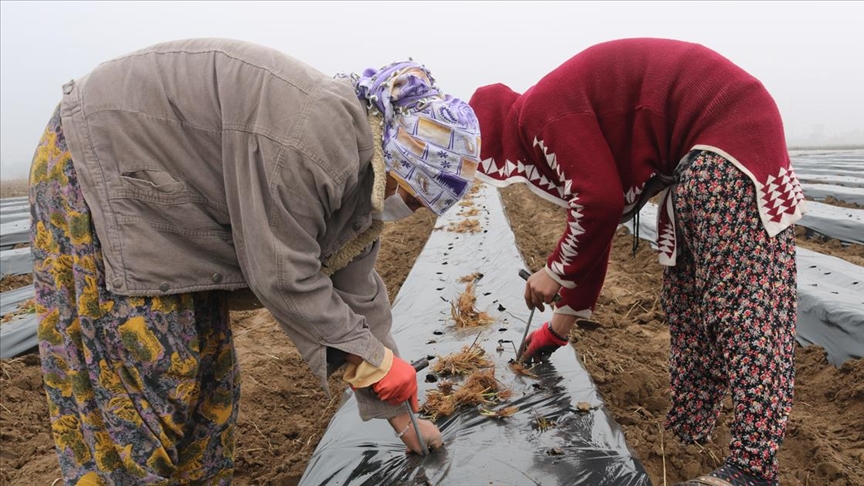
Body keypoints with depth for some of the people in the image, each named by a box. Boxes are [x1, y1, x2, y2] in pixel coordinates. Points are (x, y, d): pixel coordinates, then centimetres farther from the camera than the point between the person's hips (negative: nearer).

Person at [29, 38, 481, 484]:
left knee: (206, 361, 10)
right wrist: (379, 360, -15)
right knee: (138, 369, -7)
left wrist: (398, 414, 10)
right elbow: (282, 277, -27)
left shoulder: (362, 174, -2)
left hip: (171, 204, 9)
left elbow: (359, 294, 4)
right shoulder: (317, 136, -31)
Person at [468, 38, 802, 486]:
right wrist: (565, 318, 27)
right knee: (685, 301, 11)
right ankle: (686, 427, 20)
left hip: (730, 135, -10)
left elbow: (600, 202, -21)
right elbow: (591, 219, 21)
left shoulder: (540, 112, -12)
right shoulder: (568, 111, 18)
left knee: (742, 301, -12)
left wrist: (555, 271, -4)